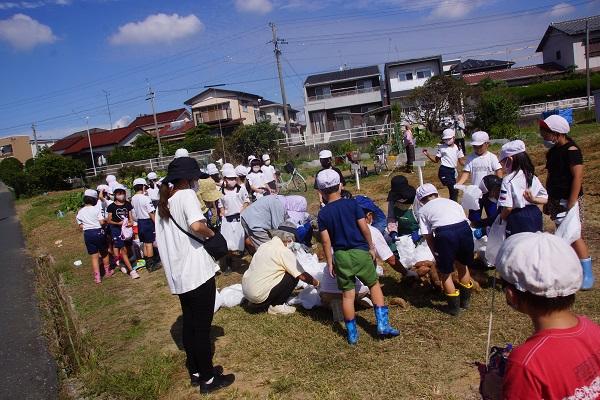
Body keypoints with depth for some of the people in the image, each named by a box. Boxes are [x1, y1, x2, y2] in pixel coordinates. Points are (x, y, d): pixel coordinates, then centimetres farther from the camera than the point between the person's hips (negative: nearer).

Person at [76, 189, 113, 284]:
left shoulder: (80, 212, 2)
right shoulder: (96, 209, -8)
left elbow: (81, 226, 5)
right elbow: (102, 222, -12)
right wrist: (105, 220, 8)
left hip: (87, 234, 3)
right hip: (98, 232, -3)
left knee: (94, 256, 8)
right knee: (104, 253, 17)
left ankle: (97, 277, 8)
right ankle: (107, 272, 32)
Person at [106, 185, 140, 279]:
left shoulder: (128, 204, 7)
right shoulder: (112, 206, -3)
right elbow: (109, 221, -1)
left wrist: (131, 222, -10)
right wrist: (118, 223, -17)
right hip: (117, 229, -4)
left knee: (126, 249, 9)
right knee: (123, 249, -8)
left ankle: (122, 263, 36)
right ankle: (131, 270, -8)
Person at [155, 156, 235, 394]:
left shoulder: (164, 202, 12)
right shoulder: (187, 195, -13)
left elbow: (160, 240, 15)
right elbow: (196, 226, -30)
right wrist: (212, 233, -12)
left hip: (177, 275, 8)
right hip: (197, 273, -8)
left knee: (189, 323, 19)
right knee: (202, 327, 4)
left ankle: (195, 372, 32)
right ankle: (208, 379, 17)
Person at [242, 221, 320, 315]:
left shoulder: (265, 245, 10)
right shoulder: (284, 251, -13)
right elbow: (302, 276, -8)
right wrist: (316, 283, 12)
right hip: (259, 296, -8)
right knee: (293, 277, -2)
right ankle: (276, 306, 4)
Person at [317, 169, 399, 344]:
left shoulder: (323, 213, -2)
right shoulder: (352, 204, -4)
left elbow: (326, 241, -4)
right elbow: (364, 228, -6)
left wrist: (329, 262, 4)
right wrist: (371, 247, 7)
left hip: (341, 256, 1)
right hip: (360, 252, -1)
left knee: (347, 294, 9)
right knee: (374, 285, 16)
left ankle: (352, 333, 17)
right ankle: (383, 325, 12)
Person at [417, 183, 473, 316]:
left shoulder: (423, 210, 22)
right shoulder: (452, 202, 30)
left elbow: (428, 237, 15)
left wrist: (437, 255, 27)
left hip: (445, 234, -4)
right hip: (464, 229, 4)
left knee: (445, 272, 18)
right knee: (462, 265, 28)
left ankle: (454, 307, 29)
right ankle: (465, 301, 43)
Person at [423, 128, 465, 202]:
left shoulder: (457, 148, 7)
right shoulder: (442, 148, -1)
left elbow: (462, 162, 9)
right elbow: (436, 160, 4)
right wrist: (427, 155, -10)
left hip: (453, 171, 5)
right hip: (444, 171, -5)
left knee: (453, 191, 13)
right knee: (454, 190, -13)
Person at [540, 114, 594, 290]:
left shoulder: (571, 150, -14)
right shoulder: (553, 151, 11)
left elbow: (578, 177, -19)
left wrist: (571, 203, -22)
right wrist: (547, 198, 16)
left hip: (568, 199, -8)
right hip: (556, 199, 8)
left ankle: (587, 274, 1)